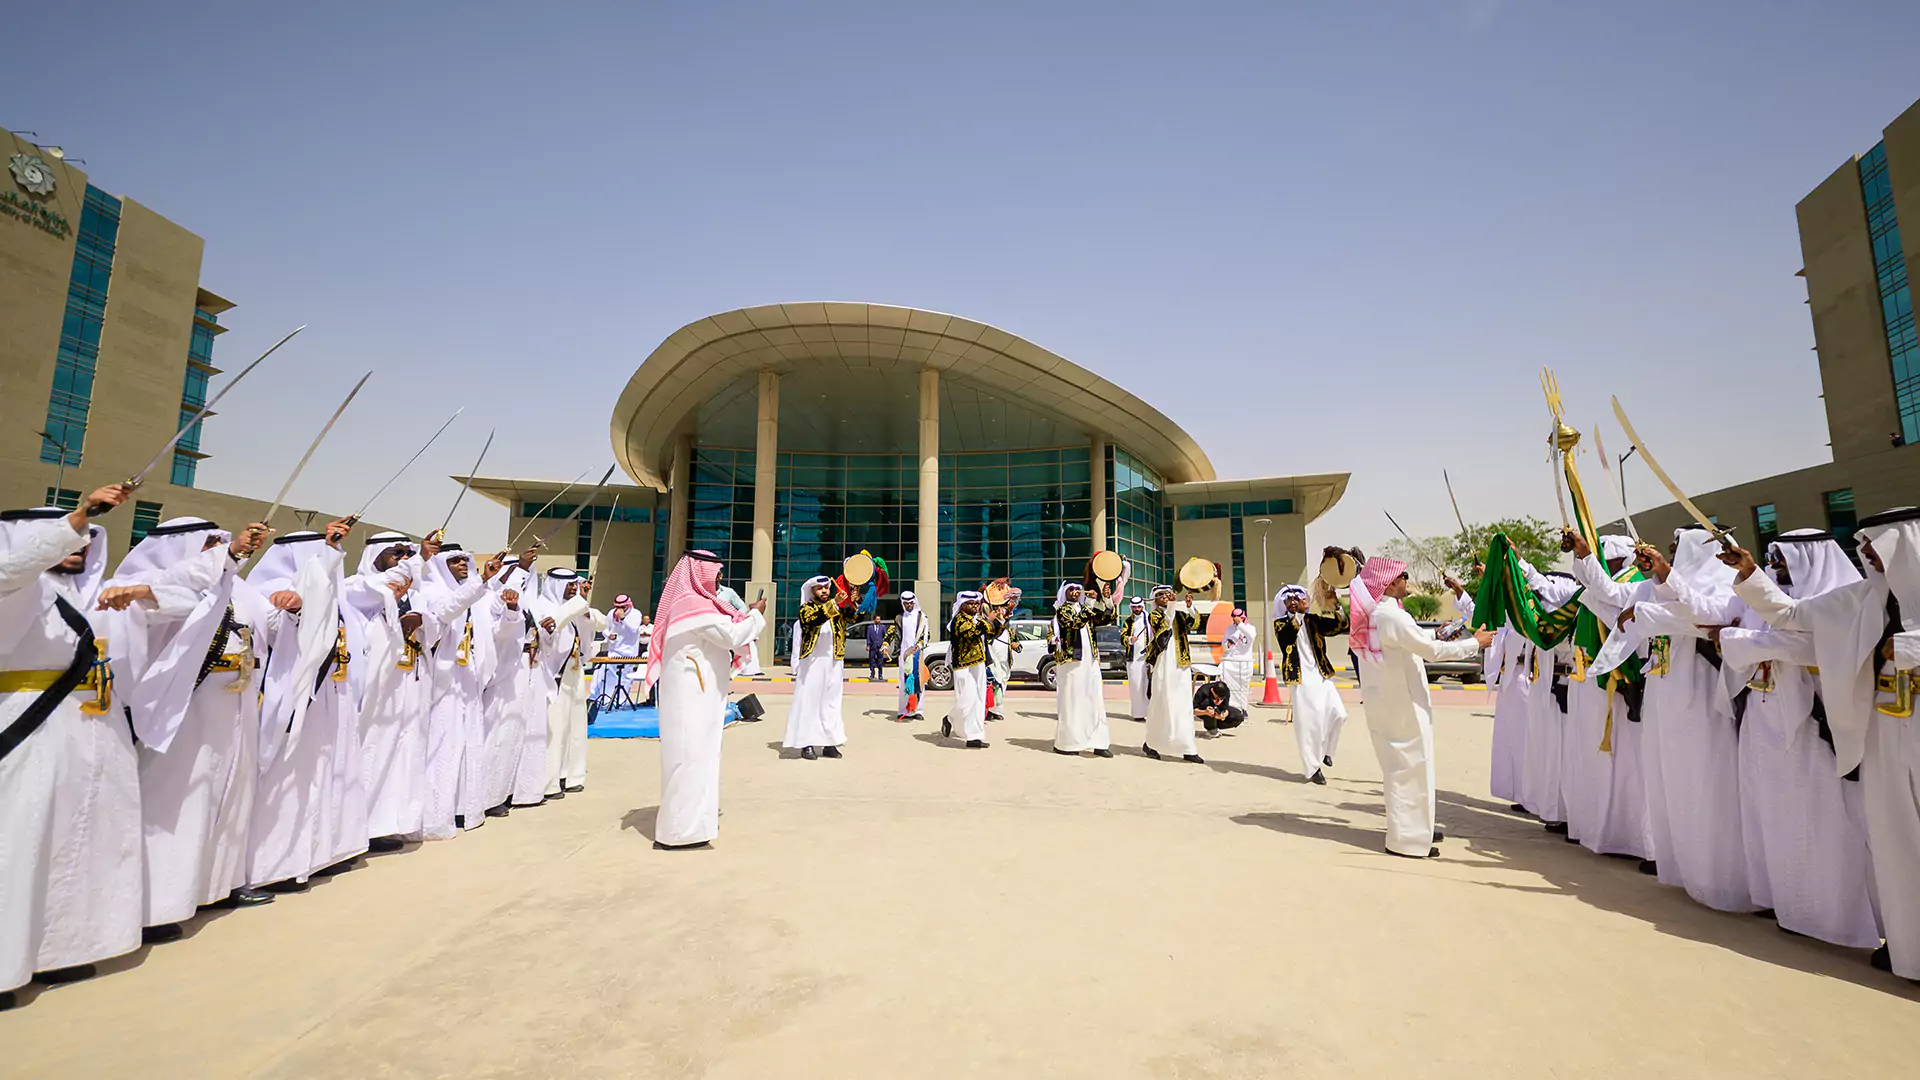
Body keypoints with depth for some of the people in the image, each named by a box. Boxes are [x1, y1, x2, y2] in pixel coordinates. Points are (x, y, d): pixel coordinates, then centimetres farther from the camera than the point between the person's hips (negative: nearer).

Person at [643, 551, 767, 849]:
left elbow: (719, 638, 19)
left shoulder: (691, 601, 15)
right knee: (691, 754, -6)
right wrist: (755, 614, -6)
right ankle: (681, 829, 1)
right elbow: (731, 636, -19)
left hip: (693, 693, 11)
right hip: (692, 693, -11)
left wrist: (747, 616, 10)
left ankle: (685, 820, 27)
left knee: (694, 754, 16)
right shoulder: (695, 604, -17)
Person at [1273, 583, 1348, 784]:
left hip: (1321, 676, 3)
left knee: (1338, 714, -6)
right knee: (1308, 724, -4)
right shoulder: (1280, 623, 2)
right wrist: (1300, 612, -27)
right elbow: (1290, 631, -20)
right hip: (1301, 679, -3)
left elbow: (1340, 626, 1)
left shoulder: (1313, 620, 11)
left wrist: (1337, 608, -13)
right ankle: (1312, 768, 9)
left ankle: (1325, 749, 22)